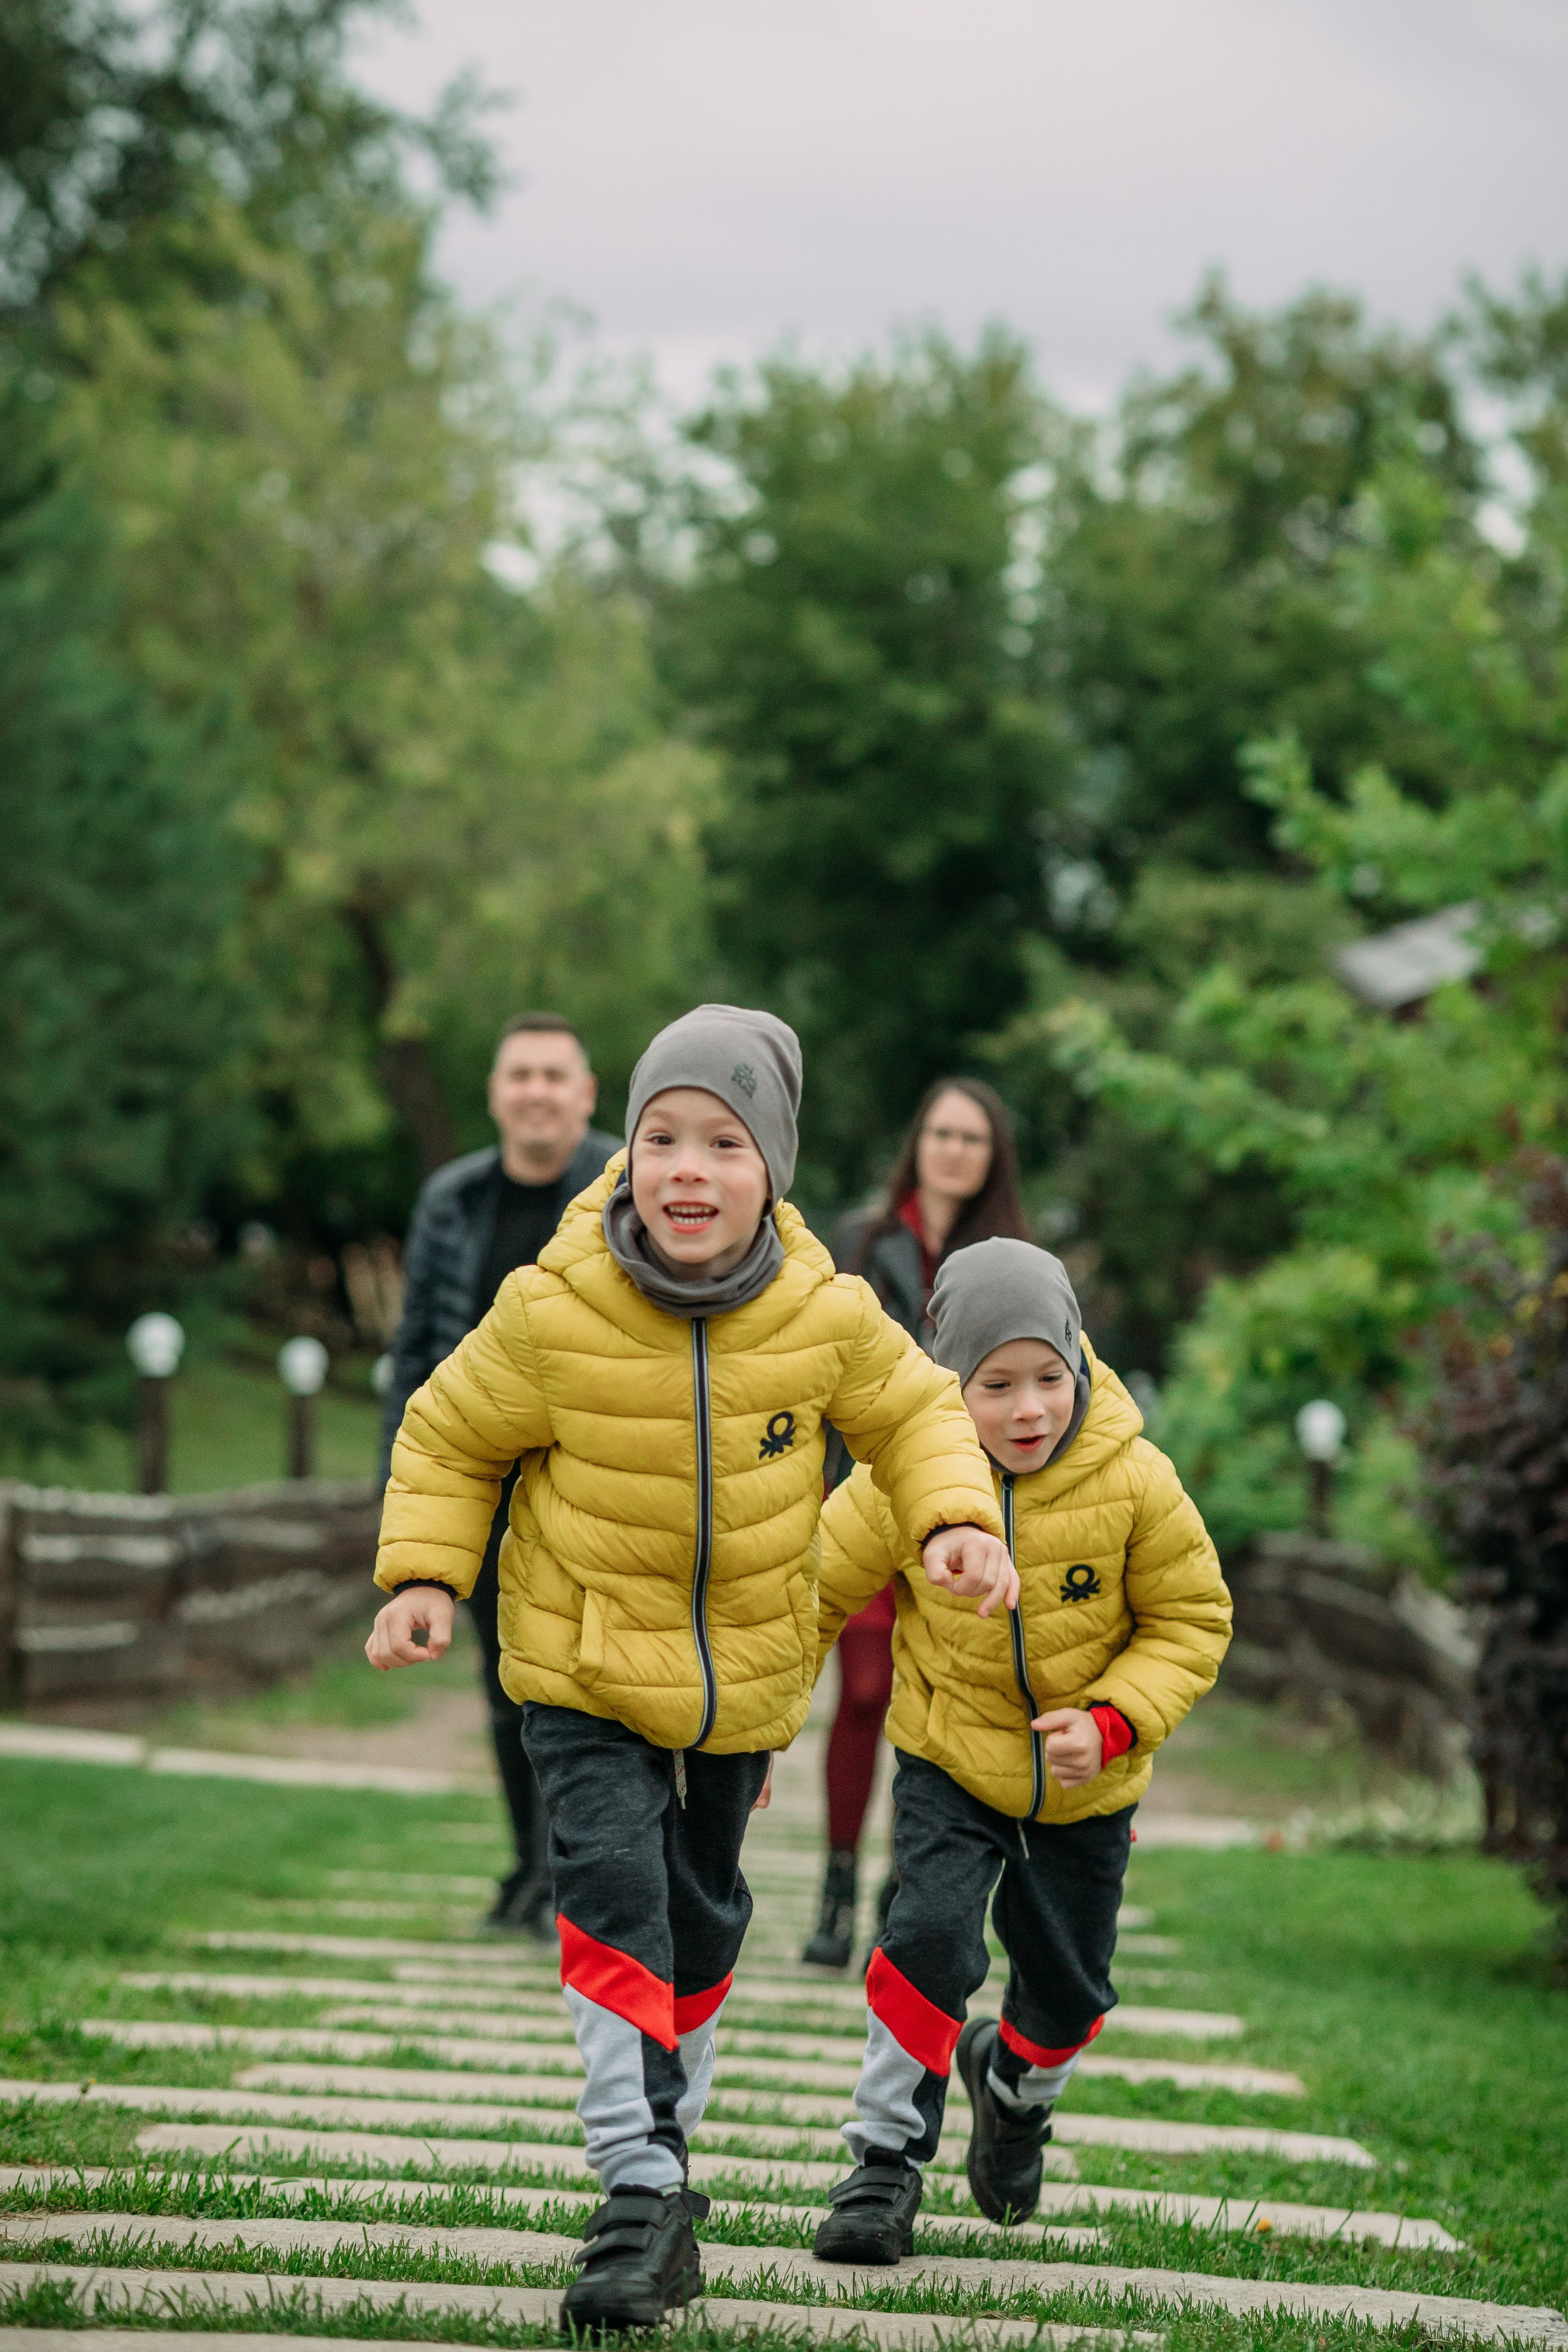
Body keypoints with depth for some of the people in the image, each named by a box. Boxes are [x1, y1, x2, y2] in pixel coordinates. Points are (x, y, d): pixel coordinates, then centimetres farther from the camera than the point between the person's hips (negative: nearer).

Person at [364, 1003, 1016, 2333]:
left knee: (702, 1907, 17)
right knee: (614, 1882, -20)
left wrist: (954, 1517, -13)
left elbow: (912, 1413, 4)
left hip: (748, 1665, 3)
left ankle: (666, 2133, 39)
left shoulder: (826, 1315, -16)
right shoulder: (552, 1312, -21)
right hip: (585, 1659, -2)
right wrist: (423, 1575, -16)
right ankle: (643, 2187, -17)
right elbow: (451, 1438, -4)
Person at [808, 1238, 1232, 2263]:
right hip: (950, 1765, -1)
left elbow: (1192, 1621, -8)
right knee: (931, 1938, -21)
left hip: (1087, 1785, 2)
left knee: (1070, 1984, 13)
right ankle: (888, 2160, -5)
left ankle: (1015, 2086, 49)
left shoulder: (1135, 1484, -20)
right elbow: (815, 1590, -5)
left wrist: (1113, 1721, -22)